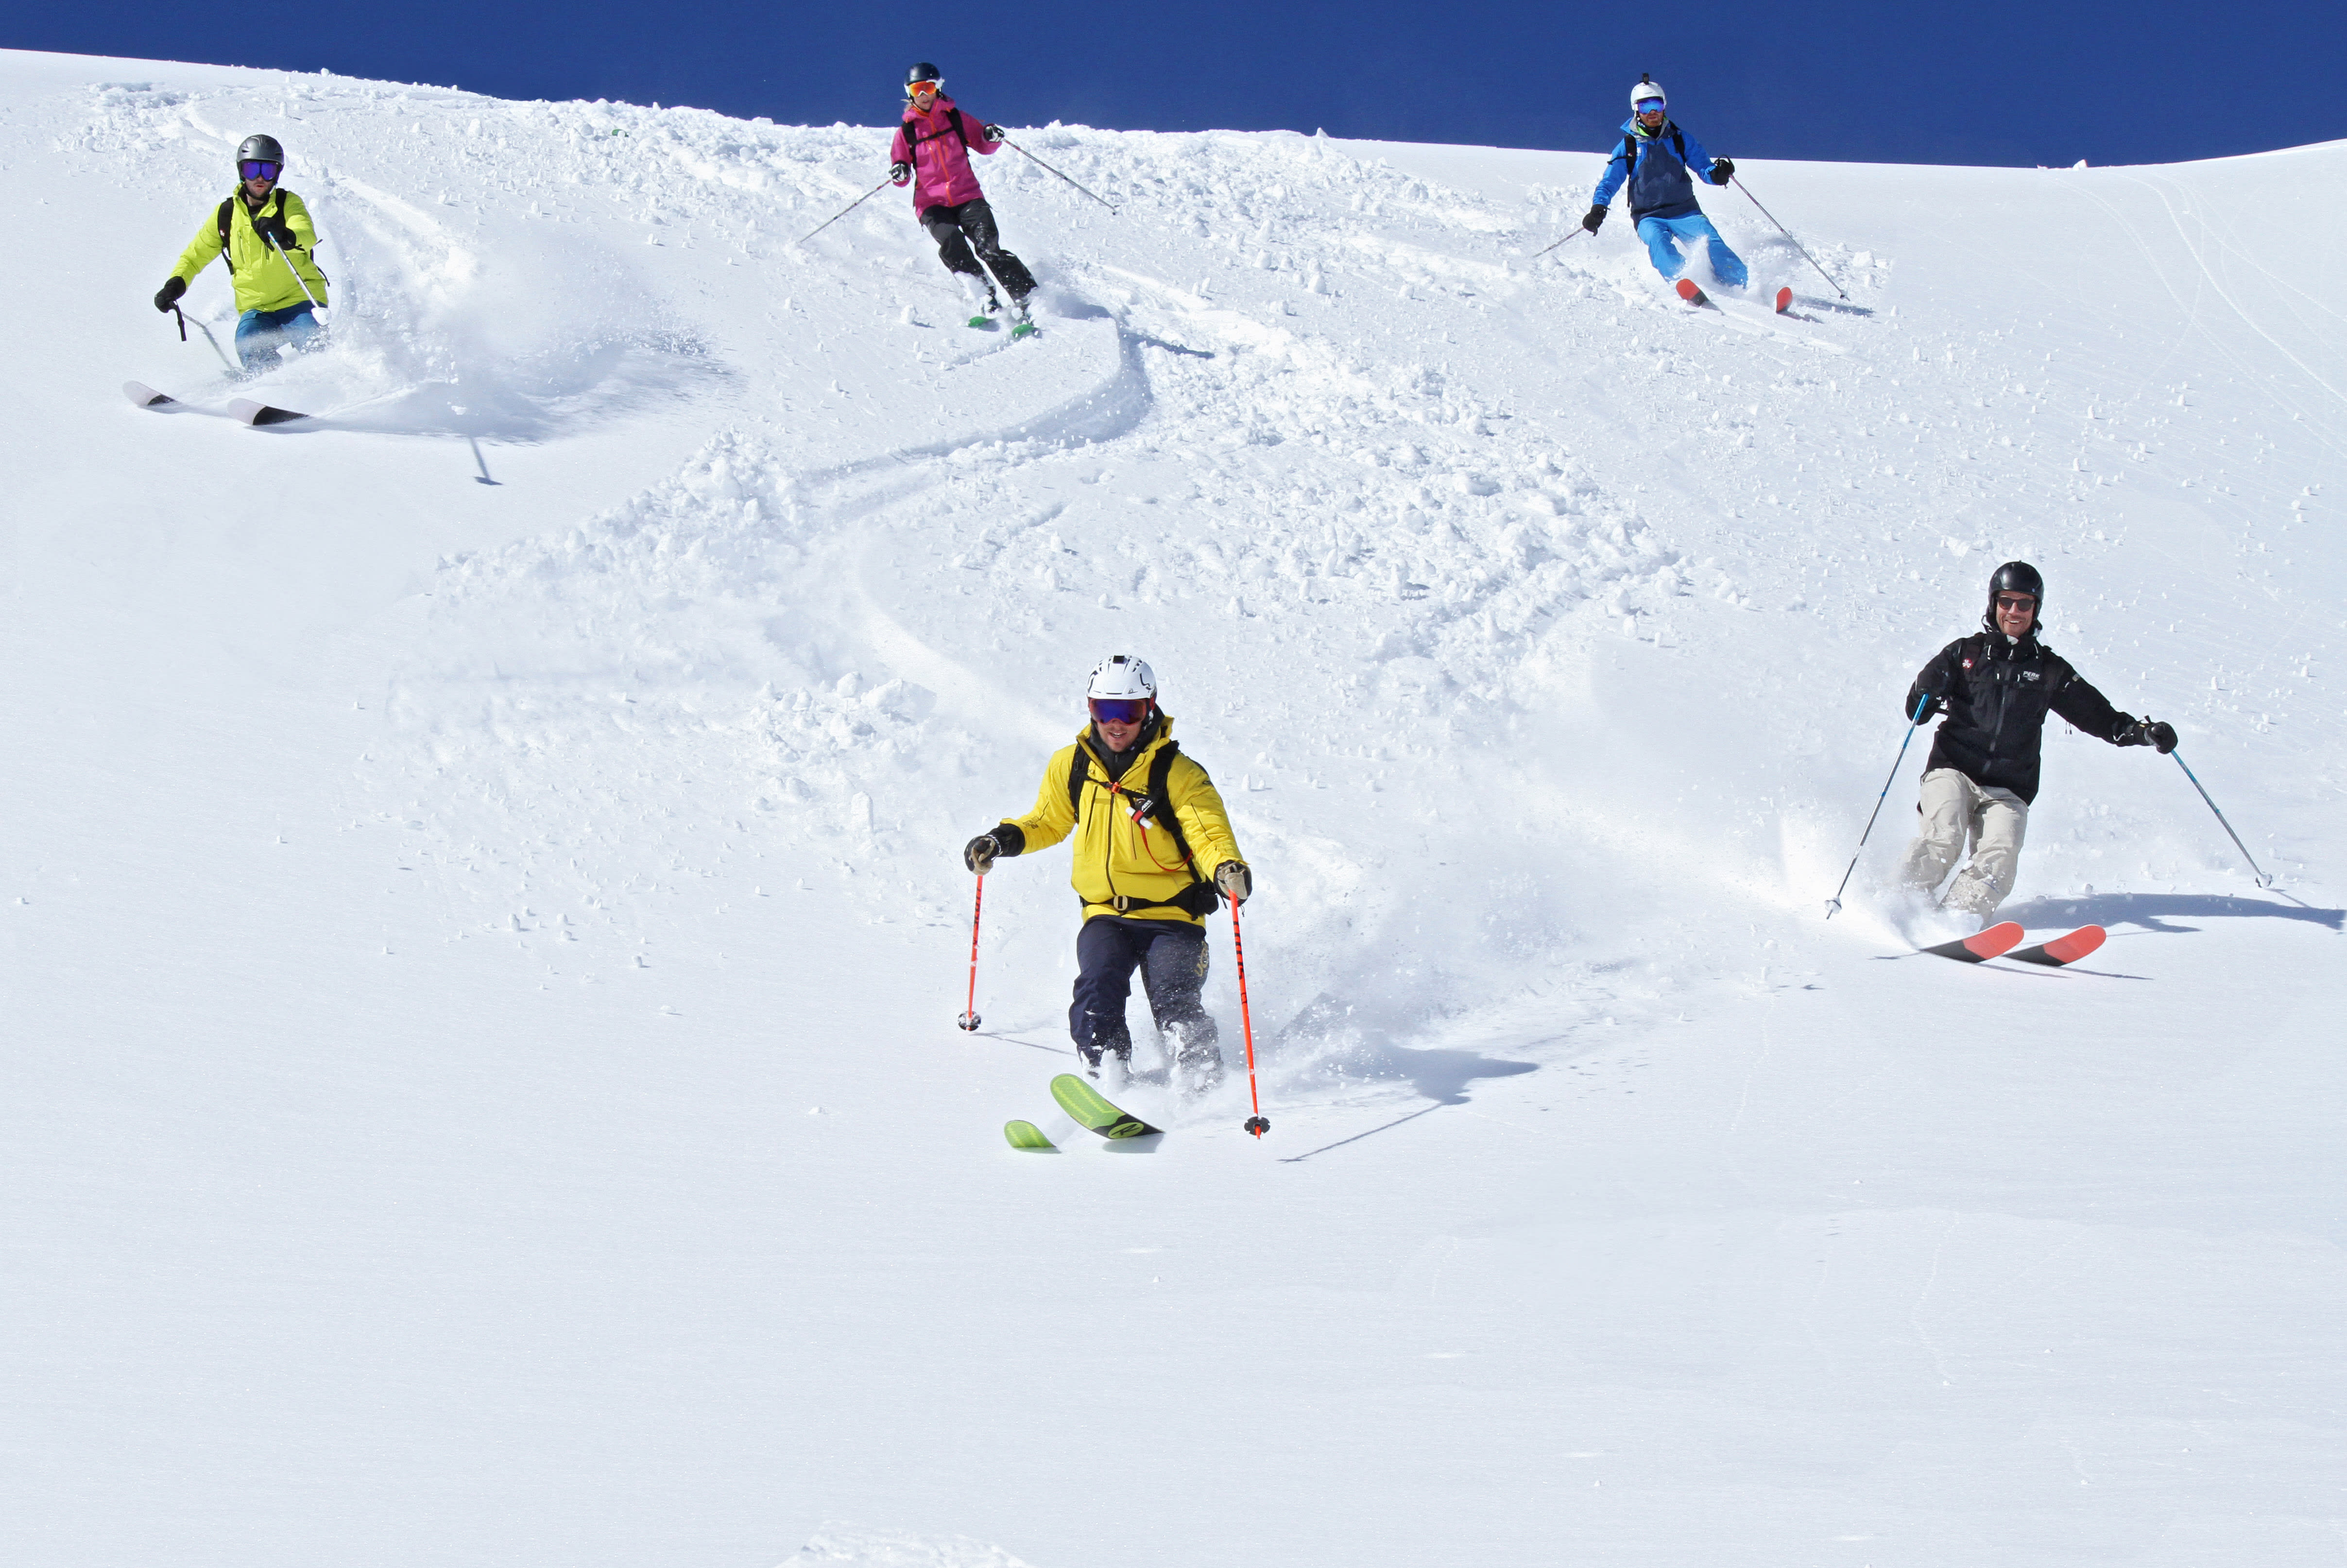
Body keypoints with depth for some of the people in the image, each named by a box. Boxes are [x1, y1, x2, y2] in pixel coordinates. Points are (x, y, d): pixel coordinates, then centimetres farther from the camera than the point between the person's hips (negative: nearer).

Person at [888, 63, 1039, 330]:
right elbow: (901, 170, 10)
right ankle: (985, 301, -32)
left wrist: (991, 136, -6)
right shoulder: (907, 132, 10)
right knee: (951, 240, -30)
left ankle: (1027, 300, -19)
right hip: (932, 204, 0)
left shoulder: (955, 118, 11)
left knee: (989, 247, -19)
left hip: (968, 197, 0)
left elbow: (983, 146, 17)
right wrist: (900, 173, -14)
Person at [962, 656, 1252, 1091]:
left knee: (1176, 1010, -20)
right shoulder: (1071, 767, 4)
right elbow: (1047, 822, 21)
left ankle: (1208, 1088, -6)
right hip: (1105, 914, 3)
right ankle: (1108, 1079, -11)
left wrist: (1228, 869, -39)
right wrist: (1003, 839, 3)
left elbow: (1211, 835, -17)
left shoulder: (1179, 775, -9)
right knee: (1096, 995, -21)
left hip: (1171, 915, -3)